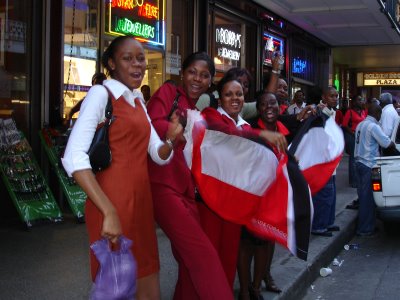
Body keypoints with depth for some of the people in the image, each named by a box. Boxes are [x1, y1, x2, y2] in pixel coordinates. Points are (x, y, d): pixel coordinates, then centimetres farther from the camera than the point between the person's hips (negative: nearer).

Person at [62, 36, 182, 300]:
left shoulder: (138, 102, 16)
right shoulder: (101, 93, -9)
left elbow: (159, 156, 15)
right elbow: (73, 158, -20)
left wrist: (171, 139, -8)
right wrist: (109, 212, -25)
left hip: (141, 202, 8)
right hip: (112, 204, -8)